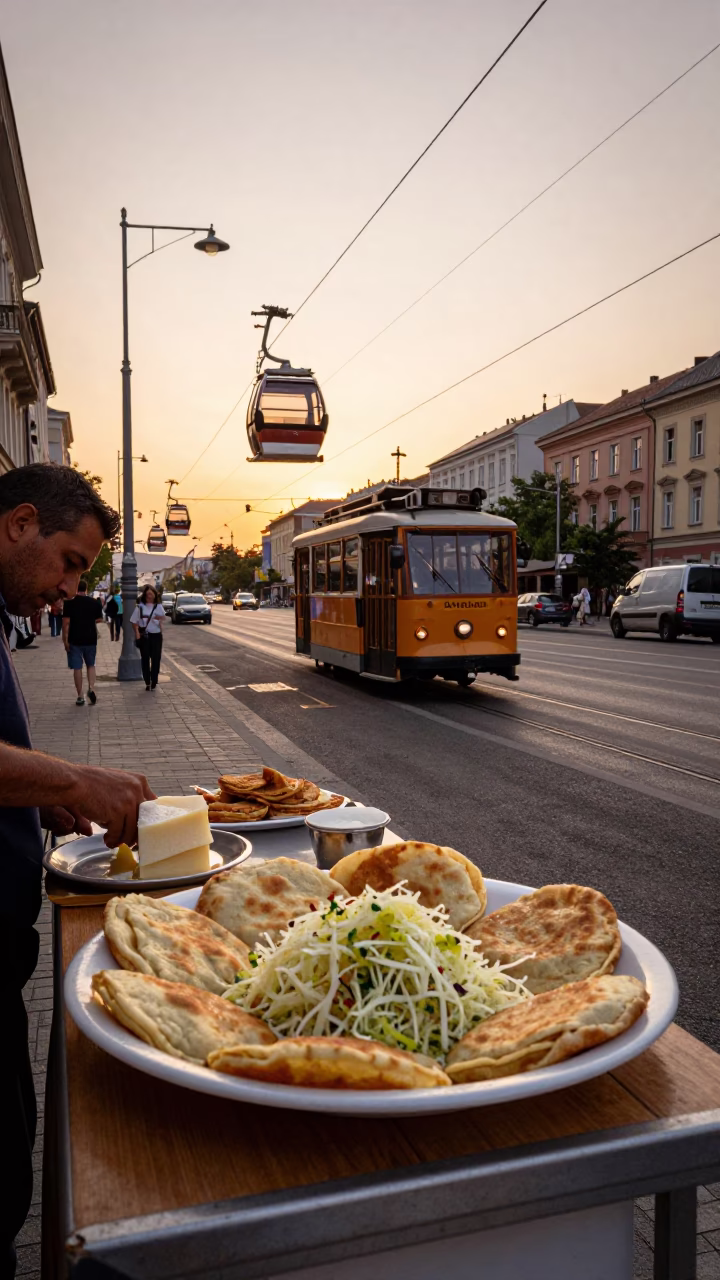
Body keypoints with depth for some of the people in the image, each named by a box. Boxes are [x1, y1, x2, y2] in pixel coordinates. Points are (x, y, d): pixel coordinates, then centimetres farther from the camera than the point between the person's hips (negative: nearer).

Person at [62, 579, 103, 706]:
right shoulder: (95, 602, 1)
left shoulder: (69, 602, -7)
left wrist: (65, 639, -6)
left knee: (77, 668, 3)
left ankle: (80, 697, 6)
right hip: (91, 639, 3)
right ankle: (91, 688, -2)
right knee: (91, 665, 19)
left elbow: (66, 622, -11)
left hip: (75, 639, -2)